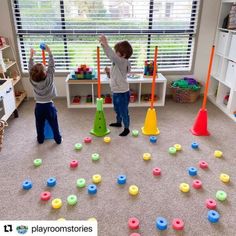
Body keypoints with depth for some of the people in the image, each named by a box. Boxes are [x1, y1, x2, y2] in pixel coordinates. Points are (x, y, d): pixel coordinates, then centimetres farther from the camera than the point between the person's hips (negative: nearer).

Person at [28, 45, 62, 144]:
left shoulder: (32, 81, -12)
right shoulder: (49, 78, -20)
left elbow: (30, 69, 1)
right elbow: (51, 66, -13)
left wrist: (31, 56, 6)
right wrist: (49, 52, -10)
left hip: (38, 106, 3)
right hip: (49, 106, -2)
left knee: (39, 125, 19)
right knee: (54, 125, 12)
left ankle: (40, 139, 35)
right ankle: (58, 139, 25)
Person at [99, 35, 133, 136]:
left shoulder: (122, 62, -24)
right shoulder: (118, 62, 6)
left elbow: (112, 56, -45)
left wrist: (105, 45, -51)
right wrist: (109, 72, -2)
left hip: (122, 93, -10)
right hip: (116, 91, 10)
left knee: (124, 111, 5)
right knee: (117, 109, 28)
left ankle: (126, 128, 21)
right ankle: (118, 122, 50)